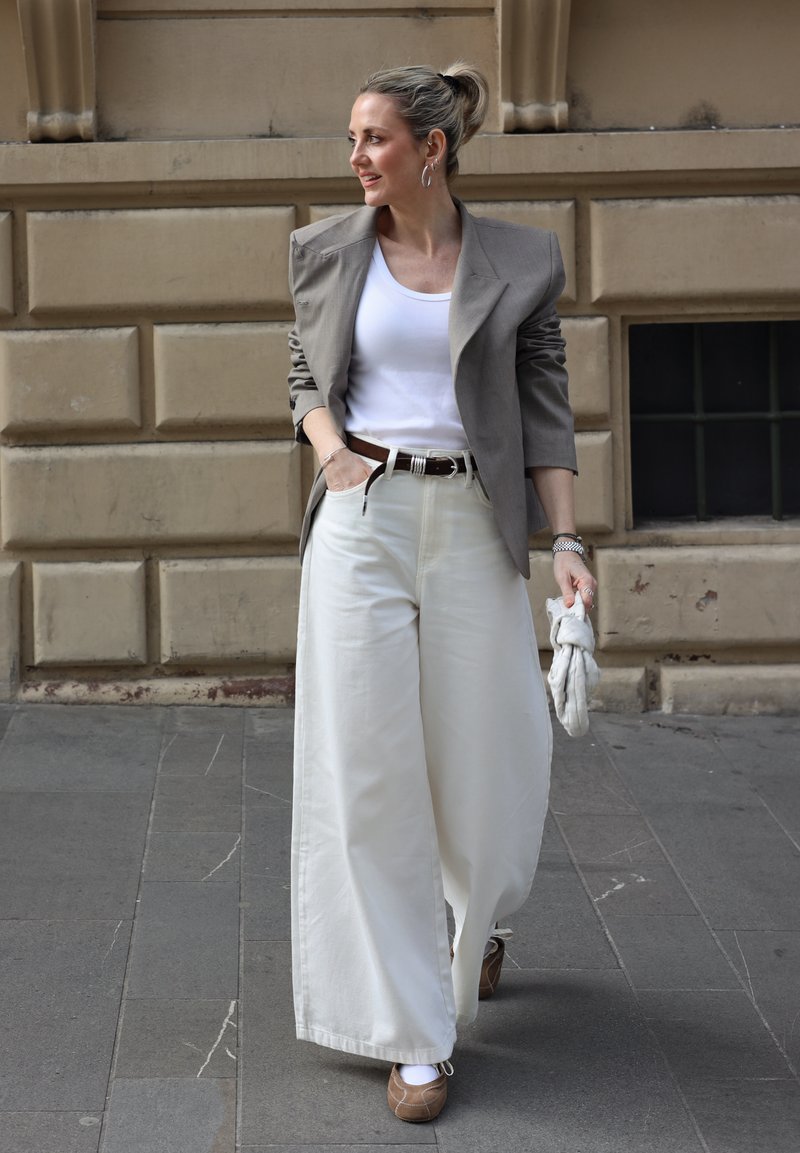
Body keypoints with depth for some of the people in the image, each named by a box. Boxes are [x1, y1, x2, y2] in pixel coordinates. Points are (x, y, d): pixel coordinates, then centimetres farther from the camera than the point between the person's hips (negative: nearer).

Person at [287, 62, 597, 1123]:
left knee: (490, 753, 7)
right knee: (368, 768, -3)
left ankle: (478, 918, 44)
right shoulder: (328, 252, 7)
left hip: (473, 524, 0)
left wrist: (566, 540, -5)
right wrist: (331, 448, -4)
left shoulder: (521, 262, 3)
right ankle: (415, 1035, 6)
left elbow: (545, 410, 4)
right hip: (361, 520, 1)